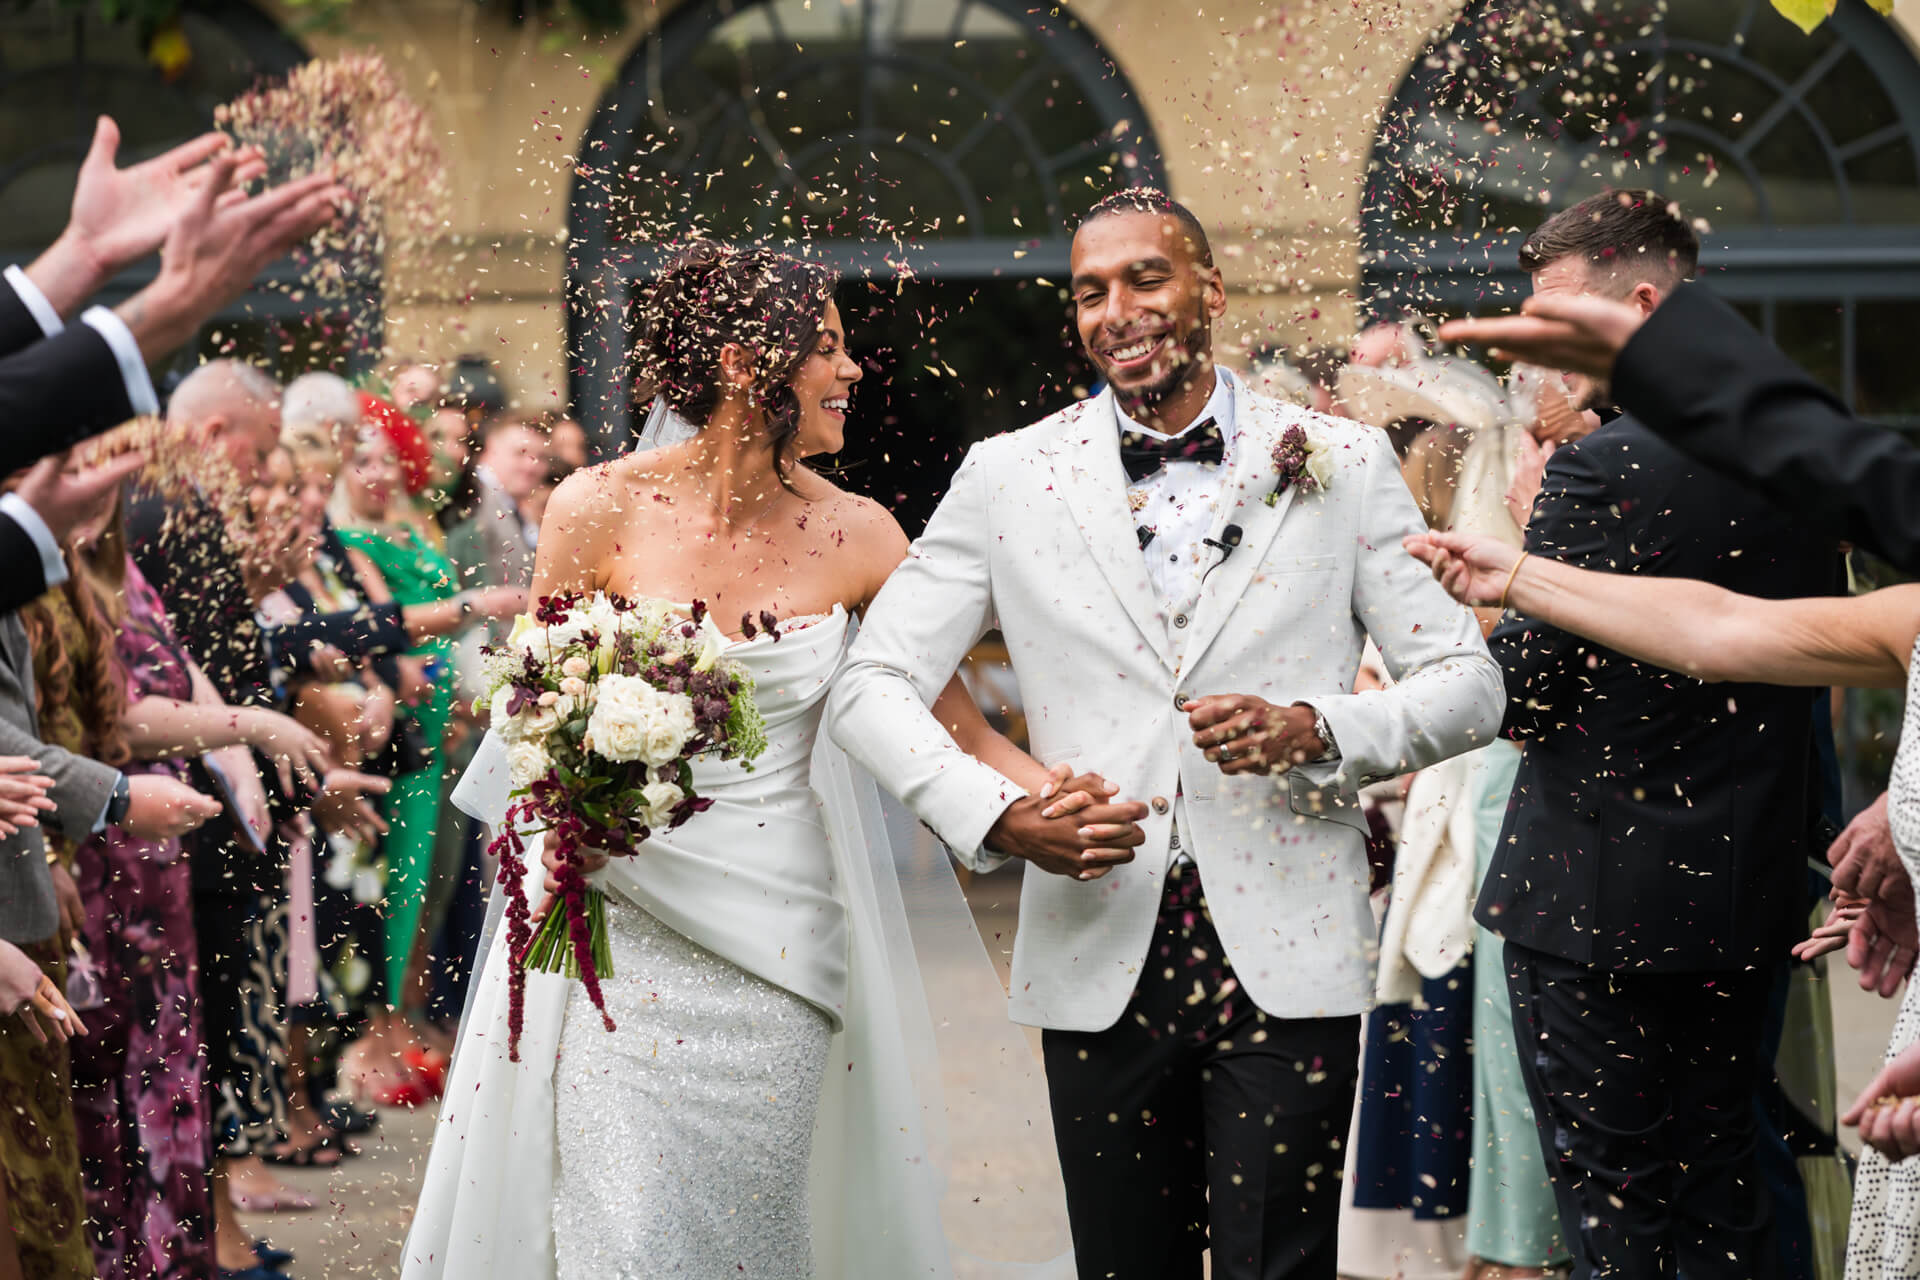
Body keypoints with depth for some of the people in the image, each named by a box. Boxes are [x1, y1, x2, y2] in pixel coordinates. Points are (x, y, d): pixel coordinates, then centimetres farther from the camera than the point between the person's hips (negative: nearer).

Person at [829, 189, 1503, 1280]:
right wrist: (996, 814, -11)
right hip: (1099, 959, 1)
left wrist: (1318, 731, -14)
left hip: (1288, 958, -1)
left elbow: (1468, 685, 5)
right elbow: (874, 688, 6)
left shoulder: (1343, 464, 5)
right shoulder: (1009, 478, 6)